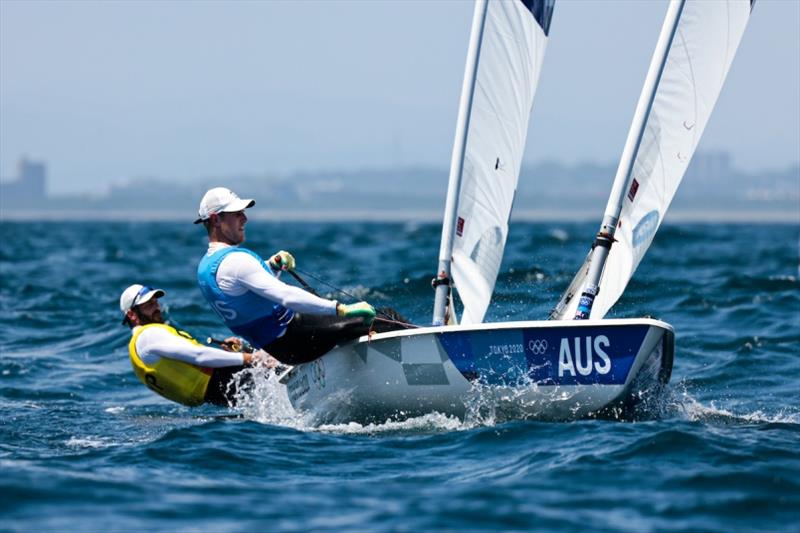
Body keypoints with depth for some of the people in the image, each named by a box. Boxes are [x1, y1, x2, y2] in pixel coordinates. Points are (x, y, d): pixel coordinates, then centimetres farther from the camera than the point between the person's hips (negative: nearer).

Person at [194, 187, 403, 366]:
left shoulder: (205, 266, 10)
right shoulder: (235, 261, -23)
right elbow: (287, 296, -31)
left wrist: (272, 267, 8)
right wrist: (341, 309, -33)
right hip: (291, 342, -11)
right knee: (366, 322, -17)